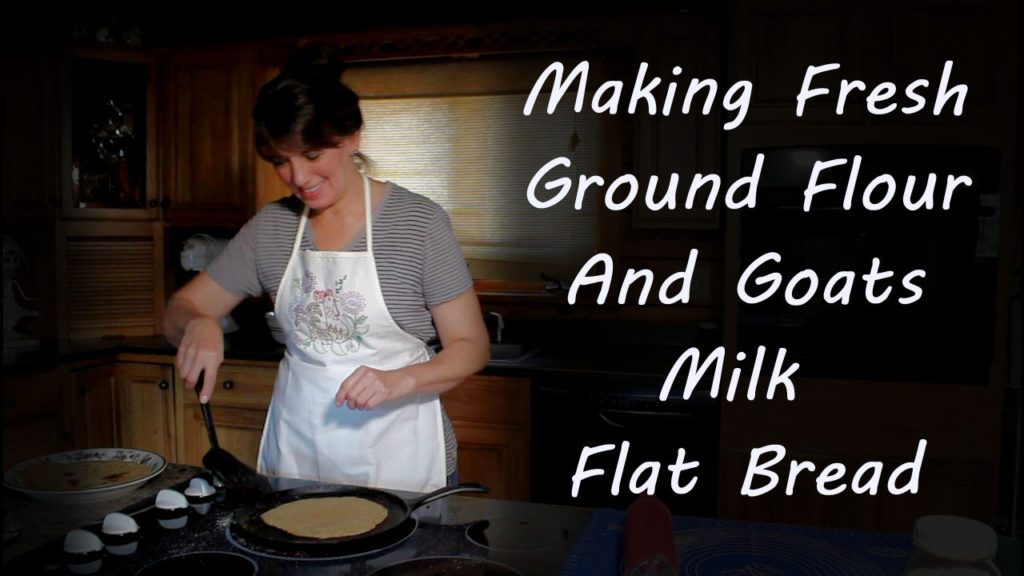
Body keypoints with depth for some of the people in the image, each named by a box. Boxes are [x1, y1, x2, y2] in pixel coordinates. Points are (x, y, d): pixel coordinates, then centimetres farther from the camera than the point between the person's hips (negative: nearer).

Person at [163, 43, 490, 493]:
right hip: (295, 449, 4)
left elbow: (471, 347, -8)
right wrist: (197, 325, -16)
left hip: (397, 454, -3)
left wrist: (401, 380, -25)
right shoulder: (271, 227, 1)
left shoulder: (418, 221, -11)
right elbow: (179, 311, 7)